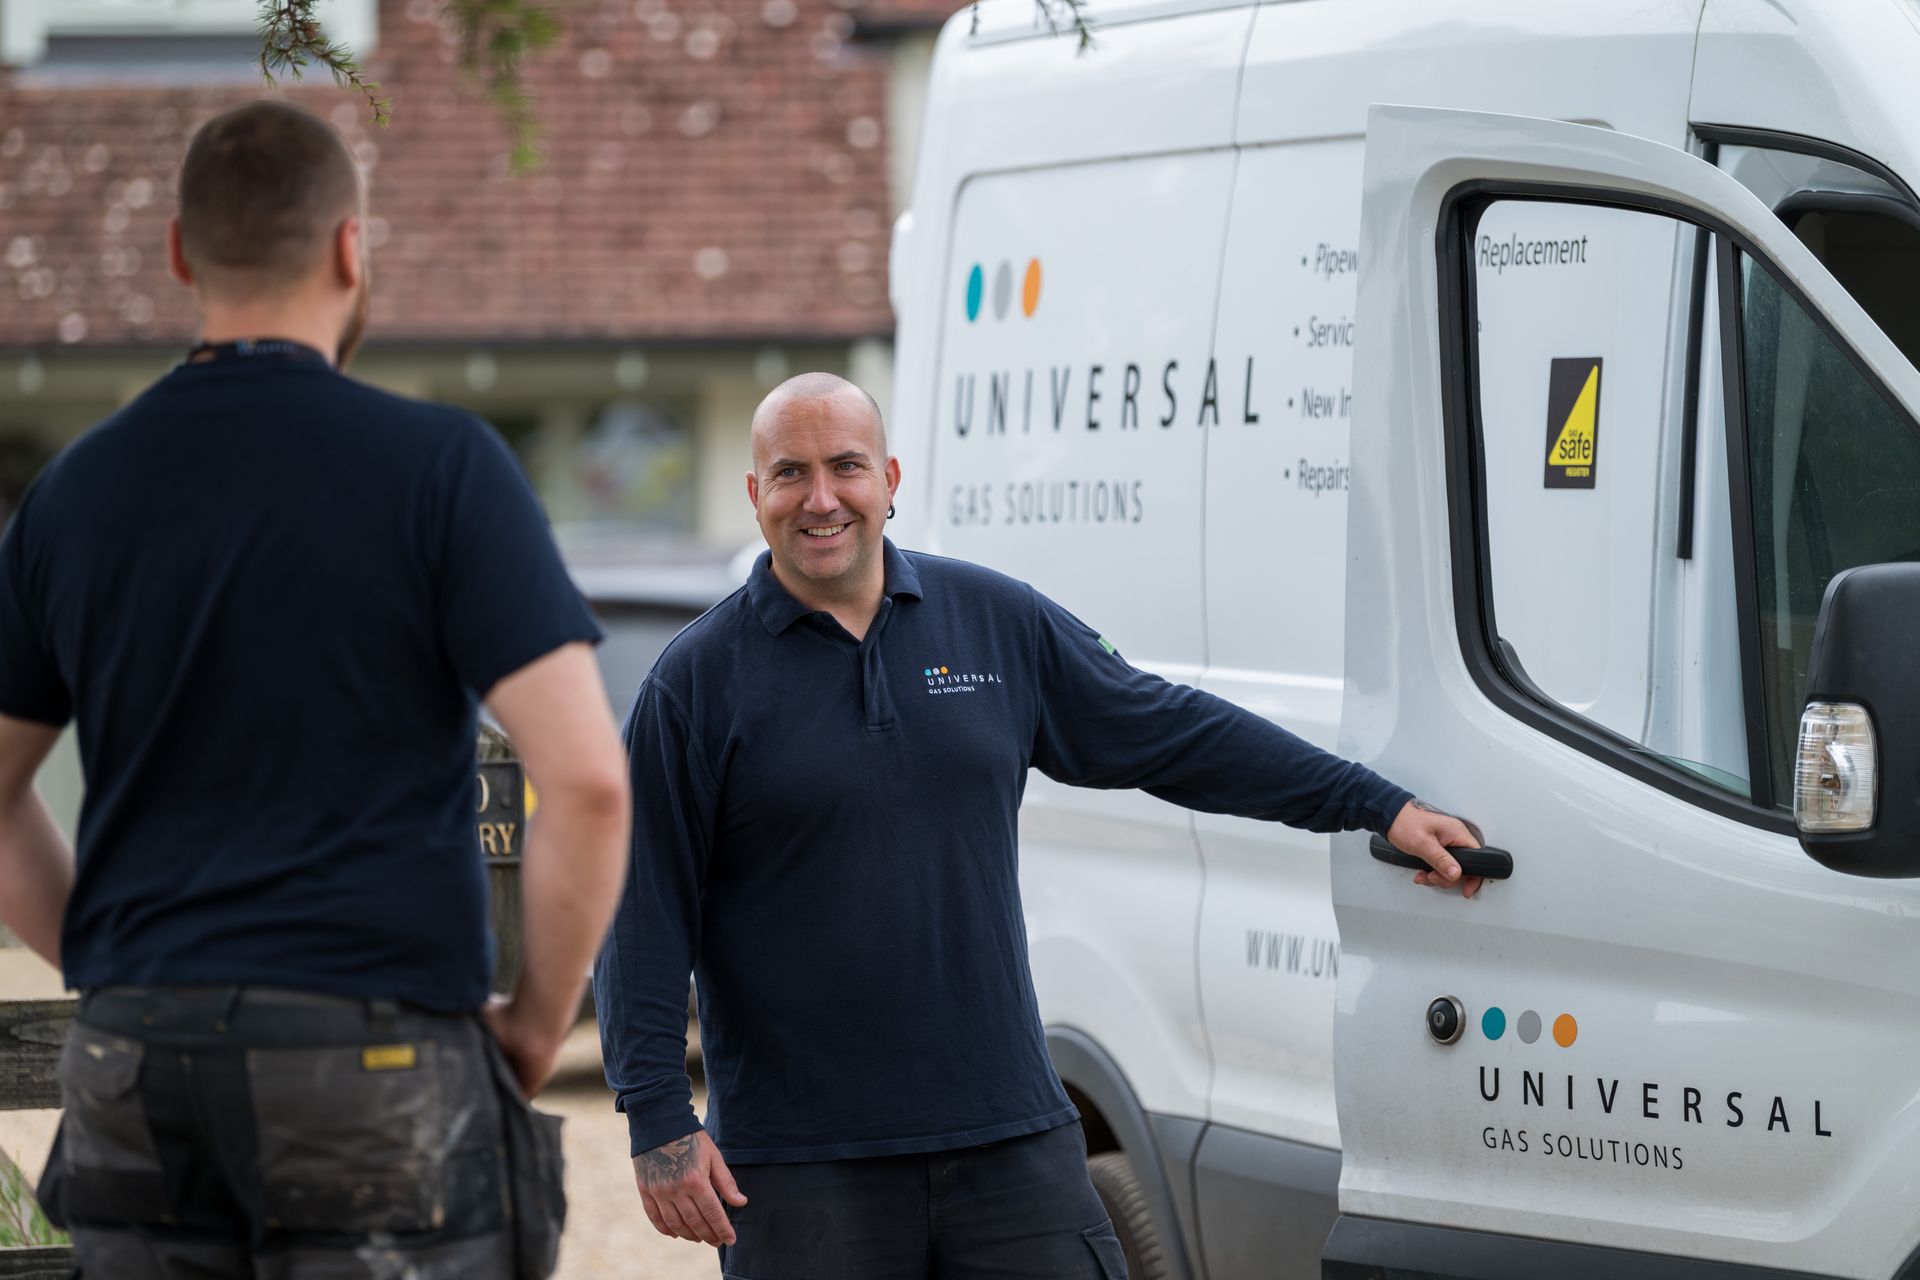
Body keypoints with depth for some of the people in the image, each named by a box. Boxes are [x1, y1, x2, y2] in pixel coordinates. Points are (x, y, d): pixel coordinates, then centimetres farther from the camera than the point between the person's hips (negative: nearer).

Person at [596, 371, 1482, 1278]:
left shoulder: (1000, 622, 8)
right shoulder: (697, 682, -1)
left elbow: (1175, 734, 16)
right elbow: (640, 917, -2)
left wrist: (1379, 807, 15)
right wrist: (658, 1121, -9)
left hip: (1010, 1136, 3)